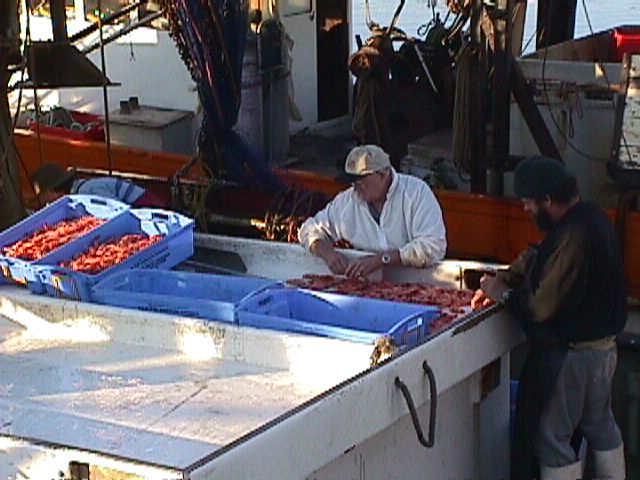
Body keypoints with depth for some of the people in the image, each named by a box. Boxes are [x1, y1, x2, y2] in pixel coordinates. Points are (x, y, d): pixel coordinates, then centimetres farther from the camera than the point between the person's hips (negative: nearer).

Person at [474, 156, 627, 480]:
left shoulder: (574, 236, -28)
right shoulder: (590, 217, 4)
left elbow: (543, 306, -27)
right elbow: (536, 258, 17)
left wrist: (505, 294, -11)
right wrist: (503, 279, 6)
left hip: (569, 353, -10)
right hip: (603, 345, 10)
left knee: (550, 437, 3)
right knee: (600, 426, 24)